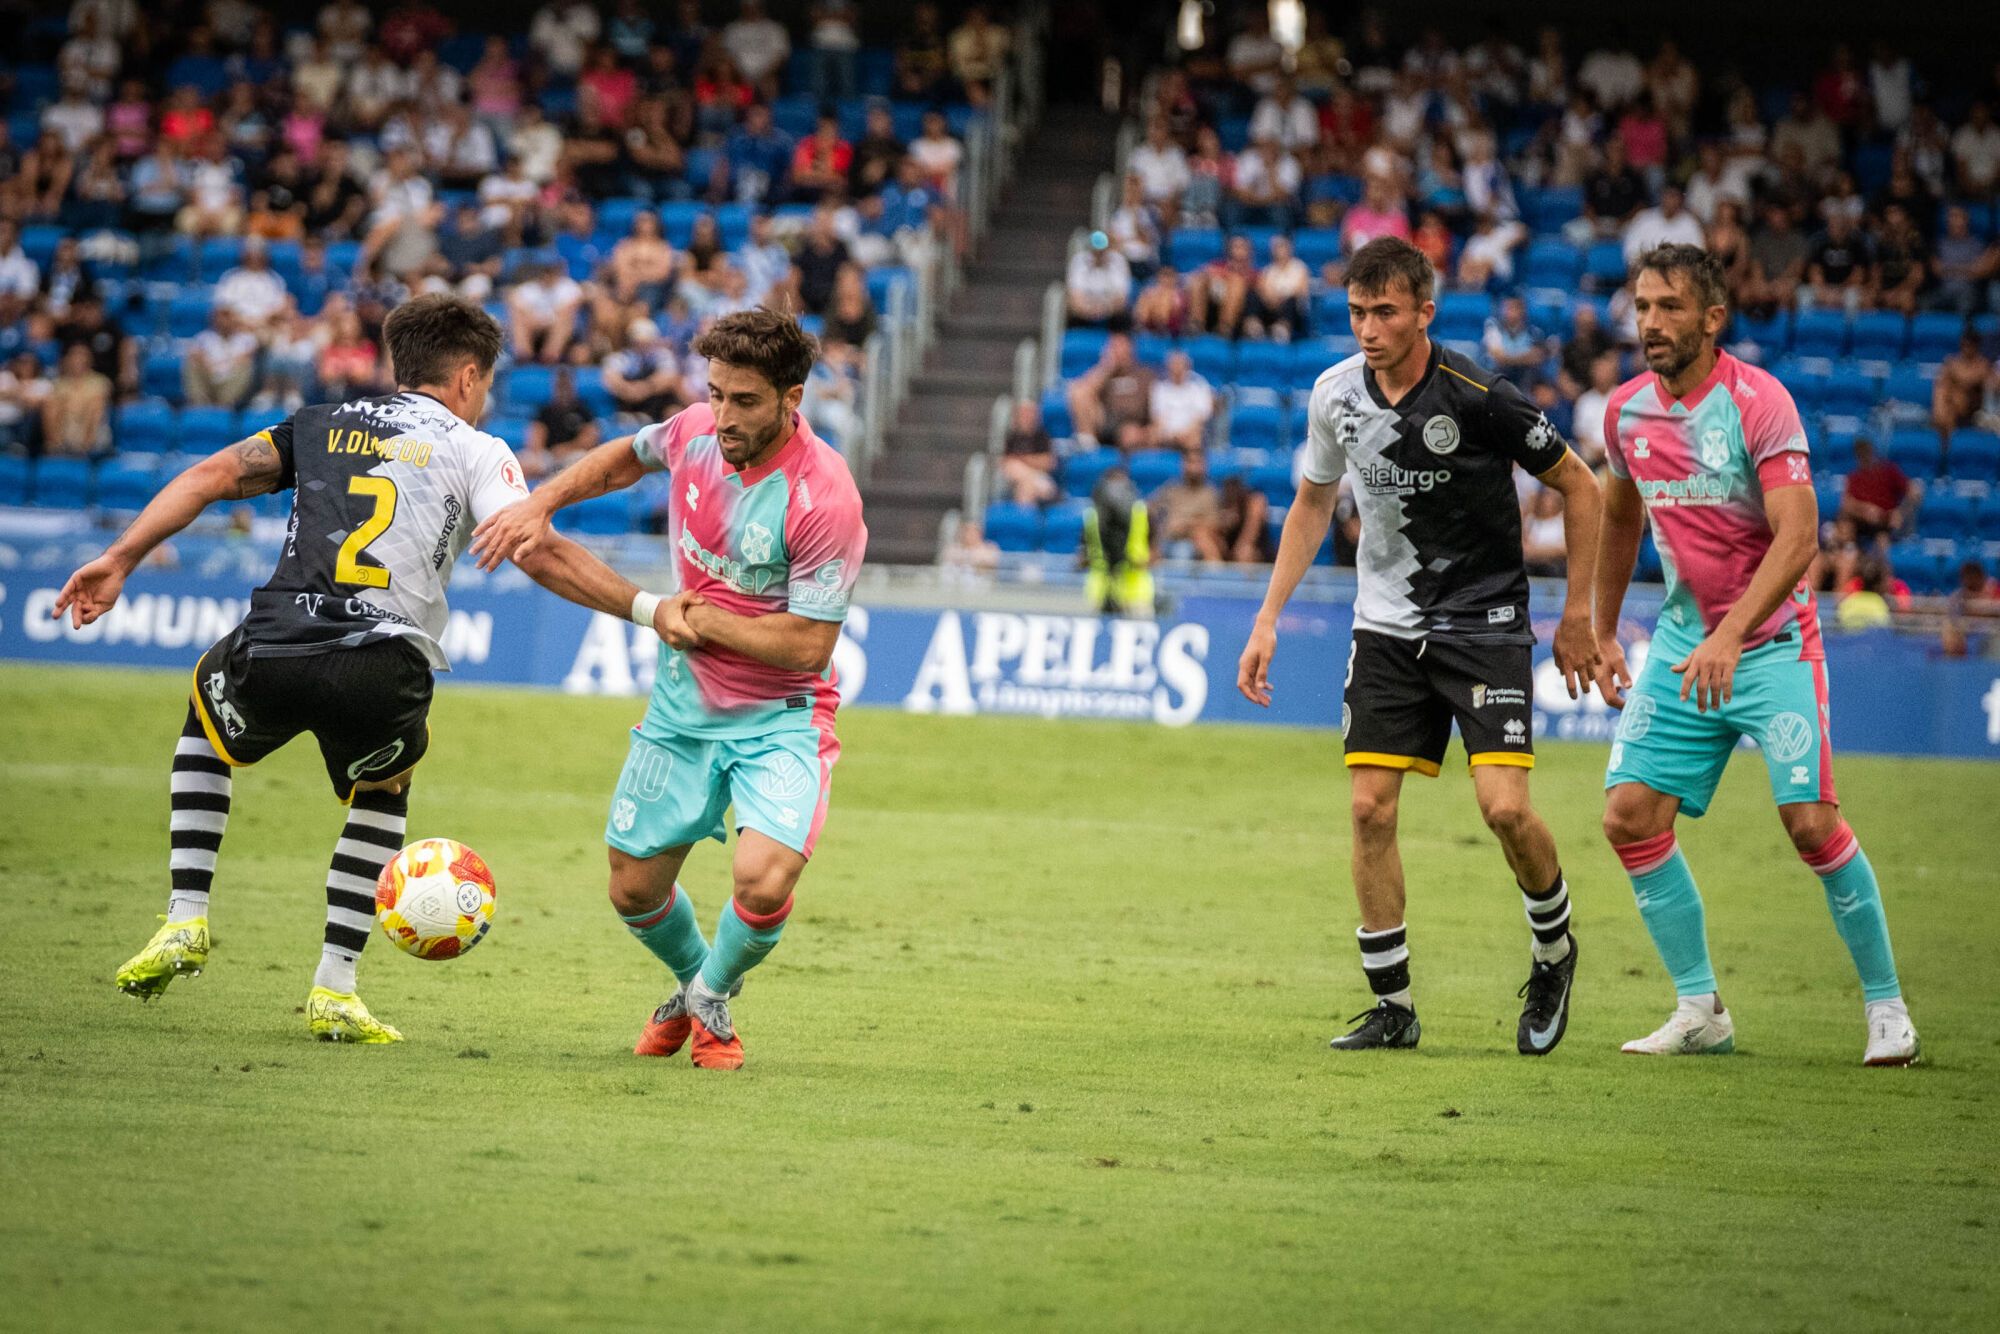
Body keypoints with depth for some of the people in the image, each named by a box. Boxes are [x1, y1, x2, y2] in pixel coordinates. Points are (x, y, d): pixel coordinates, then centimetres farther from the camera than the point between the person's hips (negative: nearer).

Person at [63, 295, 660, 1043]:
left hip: (271, 654, 2)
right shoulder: (475, 452, 13)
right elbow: (542, 555, -1)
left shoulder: (322, 425, 24)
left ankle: (185, 922, 24)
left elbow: (211, 476, 14)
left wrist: (120, 560, 15)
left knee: (207, 706, 37)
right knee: (382, 795, 32)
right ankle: (334, 992, 20)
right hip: (381, 673, -2)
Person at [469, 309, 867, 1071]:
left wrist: (698, 619, -15)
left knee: (764, 880, -25)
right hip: (684, 706, 5)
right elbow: (626, 458, 17)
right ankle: (691, 985, 43)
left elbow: (808, 645, -23)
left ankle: (711, 1002, 9)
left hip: (779, 718, -5)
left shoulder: (823, 497, -25)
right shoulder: (697, 431, -8)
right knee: (635, 891, 9)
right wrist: (538, 504, 4)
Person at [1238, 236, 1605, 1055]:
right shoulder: (1336, 395, -2)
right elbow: (1314, 503, 15)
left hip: (1485, 625, -5)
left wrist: (1578, 613, -5)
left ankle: (1553, 952, 14)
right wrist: (1268, 619, 10)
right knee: (1370, 809, -4)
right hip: (1386, 627, 5)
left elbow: (1579, 488, -6)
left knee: (1505, 807, -16)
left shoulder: (1476, 398, -18)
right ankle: (1393, 1007, 7)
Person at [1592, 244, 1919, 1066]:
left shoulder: (1757, 401, -17)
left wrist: (1729, 636, -35)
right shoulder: (1627, 411, 2)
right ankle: (1700, 1010, 6)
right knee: (1630, 816, -5)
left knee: (1810, 820, -15)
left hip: (1772, 641, -6)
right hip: (1683, 642, 6)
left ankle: (1886, 1006, 1)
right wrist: (1602, 634, 23)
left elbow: (1798, 537, -25)